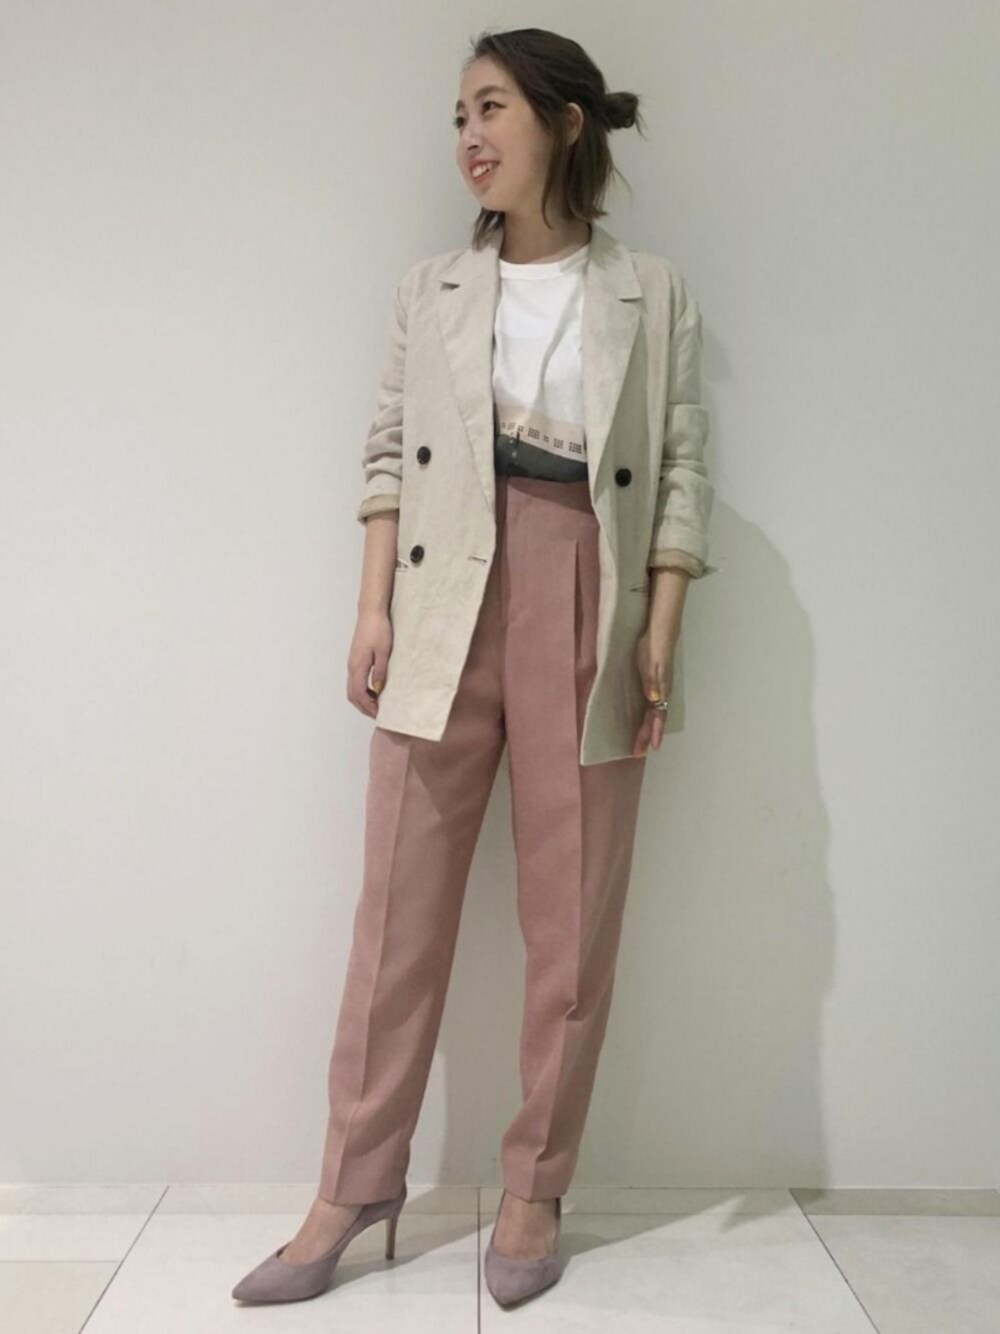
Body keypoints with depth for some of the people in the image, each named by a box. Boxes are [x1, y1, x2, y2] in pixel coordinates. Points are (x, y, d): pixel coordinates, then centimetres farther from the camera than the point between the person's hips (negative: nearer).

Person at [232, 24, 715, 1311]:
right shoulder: (431, 288, 13)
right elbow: (388, 453, 9)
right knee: (400, 905, 3)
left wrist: (660, 639, -6)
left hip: (589, 613, -1)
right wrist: (373, 609, 0)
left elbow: (682, 474, 2)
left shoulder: (653, 294, 7)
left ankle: (535, 1191, 21)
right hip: (445, 610, 2)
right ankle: (350, 1190, 17)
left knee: (573, 920, 4)